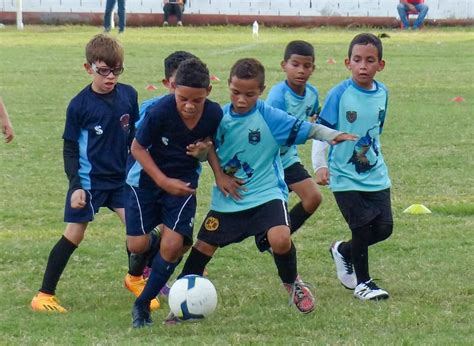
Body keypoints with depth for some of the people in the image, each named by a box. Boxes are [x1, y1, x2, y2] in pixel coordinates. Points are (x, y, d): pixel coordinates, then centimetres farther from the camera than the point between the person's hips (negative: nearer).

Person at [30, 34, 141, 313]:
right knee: (74, 235, -5)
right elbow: (70, 149, -6)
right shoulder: (79, 105, -13)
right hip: (88, 181, -4)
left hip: (121, 177, 4)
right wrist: (76, 185, -13)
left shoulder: (129, 95, -3)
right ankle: (45, 295, 3)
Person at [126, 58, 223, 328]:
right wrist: (164, 182, -18)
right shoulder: (160, 111, -26)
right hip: (147, 179, -1)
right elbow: (138, 147, -13)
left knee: (173, 246, -13)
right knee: (138, 245, -5)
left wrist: (204, 151, -22)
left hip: (183, 182, 1)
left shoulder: (214, 114, -16)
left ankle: (143, 305, 5)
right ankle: (159, 251, 33)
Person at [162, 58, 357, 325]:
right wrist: (219, 175, 0)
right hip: (229, 197, 4)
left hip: (267, 193, -4)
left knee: (280, 239, -25)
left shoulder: (269, 116, -12)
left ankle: (292, 283, 6)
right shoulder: (221, 116, -1)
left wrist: (332, 135, -33)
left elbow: (305, 129, -16)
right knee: (204, 245, 6)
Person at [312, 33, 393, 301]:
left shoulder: (382, 93, 3)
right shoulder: (340, 93, -12)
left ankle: (344, 251, 28)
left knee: (384, 228, 0)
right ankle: (362, 283, 11)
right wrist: (320, 165, -17)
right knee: (363, 228, -9)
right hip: (345, 176, -5)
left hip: (376, 175, 5)